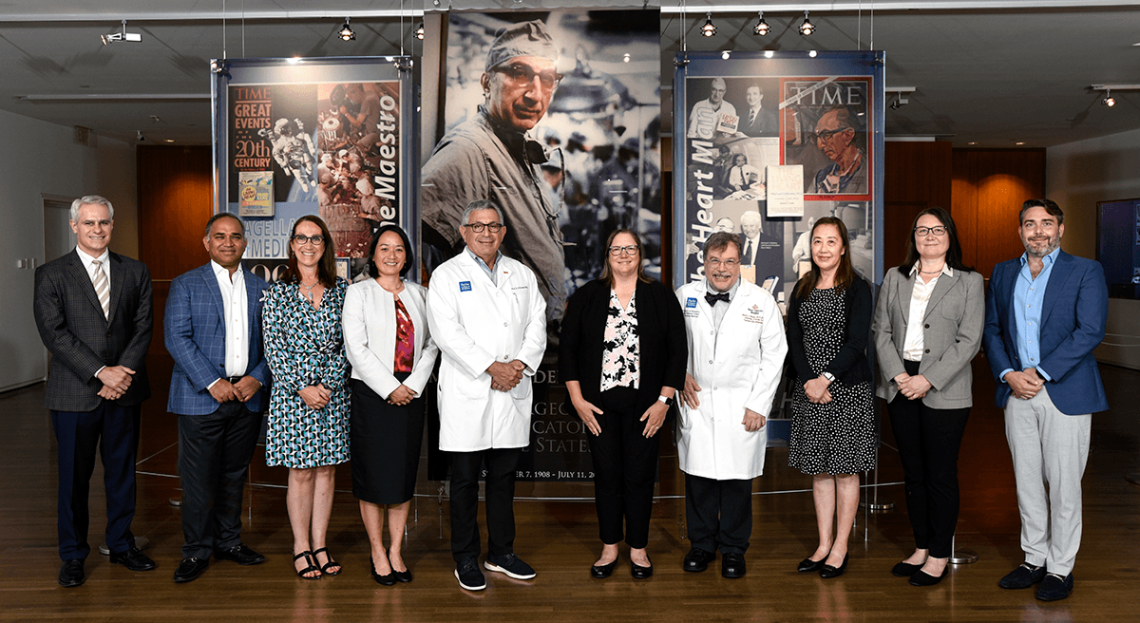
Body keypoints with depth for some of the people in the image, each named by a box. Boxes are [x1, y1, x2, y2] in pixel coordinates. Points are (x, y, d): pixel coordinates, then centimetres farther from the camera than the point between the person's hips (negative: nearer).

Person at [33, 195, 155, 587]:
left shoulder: (135, 272, 9)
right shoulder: (51, 276, 0)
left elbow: (143, 327, 2)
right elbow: (55, 334, -9)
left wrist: (124, 373, -11)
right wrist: (101, 372, -17)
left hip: (124, 391, 3)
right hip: (74, 394, -2)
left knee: (122, 471, 12)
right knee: (74, 477, 6)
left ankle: (121, 545, 27)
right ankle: (73, 557, 20)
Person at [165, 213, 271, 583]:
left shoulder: (261, 289, 11)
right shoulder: (186, 285, 0)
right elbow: (177, 338, -9)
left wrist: (257, 378, -6)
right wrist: (213, 383, -16)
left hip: (247, 397, 4)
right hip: (201, 398, -3)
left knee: (235, 474, 13)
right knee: (198, 479, 0)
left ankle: (229, 541, 27)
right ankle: (196, 551, 14)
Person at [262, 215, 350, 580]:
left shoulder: (341, 290, 6)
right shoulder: (278, 292, 0)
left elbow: (347, 343, 3)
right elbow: (273, 349, -3)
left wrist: (328, 383, -8)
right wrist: (302, 388, -11)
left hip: (333, 391, 2)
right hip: (292, 391, -2)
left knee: (327, 468, 7)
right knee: (301, 472, 3)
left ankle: (320, 546, 17)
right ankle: (301, 547, 15)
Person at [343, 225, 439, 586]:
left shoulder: (419, 294, 12)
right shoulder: (359, 292, 1)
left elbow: (431, 344, 6)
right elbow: (356, 348, -8)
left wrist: (414, 385, -7)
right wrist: (389, 389, -13)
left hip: (411, 394, 4)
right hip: (371, 394, -3)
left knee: (404, 473, 8)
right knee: (373, 474, 1)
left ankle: (396, 552, 19)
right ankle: (378, 553, 14)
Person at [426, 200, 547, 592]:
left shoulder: (522, 275, 15)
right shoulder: (447, 274, 0)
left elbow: (537, 325, 7)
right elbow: (446, 331, -12)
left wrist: (520, 364, -10)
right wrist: (491, 368, -17)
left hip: (513, 394, 4)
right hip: (467, 396, -4)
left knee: (504, 477, 12)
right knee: (465, 480, 4)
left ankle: (501, 552, 25)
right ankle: (466, 559, 16)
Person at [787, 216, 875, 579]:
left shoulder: (857, 289, -4)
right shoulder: (802, 290, 9)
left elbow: (856, 342, -11)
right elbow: (794, 341, 5)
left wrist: (826, 379, -16)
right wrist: (809, 381, -8)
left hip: (848, 389, -4)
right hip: (810, 389, 4)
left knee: (845, 470, 3)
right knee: (819, 470, 9)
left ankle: (840, 548, 13)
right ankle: (823, 545, 19)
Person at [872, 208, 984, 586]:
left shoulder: (969, 282, 1)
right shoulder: (895, 279, 11)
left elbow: (969, 341, -6)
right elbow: (881, 331, 6)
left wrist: (929, 380, -15)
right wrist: (897, 375, -9)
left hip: (945, 391, -3)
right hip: (901, 386, 4)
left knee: (941, 474, 2)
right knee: (913, 473, 11)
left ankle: (939, 556, 14)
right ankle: (921, 548, 23)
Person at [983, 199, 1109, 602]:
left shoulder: (1085, 272, -2)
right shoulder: (1003, 273, 12)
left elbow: (1090, 331, -11)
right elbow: (992, 330, 10)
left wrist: (1040, 373, -16)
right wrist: (1008, 374, -6)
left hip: (1066, 393, -4)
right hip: (1017, 392, 4)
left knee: (1063, 485, 2)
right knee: (1027, 482, 11)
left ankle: (1060, 569, 14)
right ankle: (1034, 560, 24)